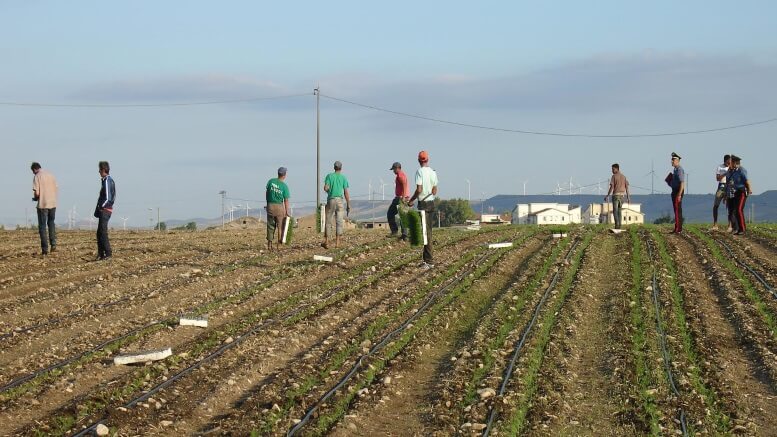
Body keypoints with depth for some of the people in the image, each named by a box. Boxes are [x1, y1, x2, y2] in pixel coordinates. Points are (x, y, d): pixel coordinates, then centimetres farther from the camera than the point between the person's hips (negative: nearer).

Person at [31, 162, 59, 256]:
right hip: (53, 203, 5)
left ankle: (45, 250, 0)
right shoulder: (51, 175, 9)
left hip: (42, 205, -5)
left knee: (42, 226, 3)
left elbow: (37, 193, -13)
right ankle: (53, 245, 12)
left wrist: (35, 198, 8)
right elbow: (56, 189, 10)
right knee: (51, 223, 21)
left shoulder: (37, 177, -7)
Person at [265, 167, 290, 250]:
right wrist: (287, 212, -2)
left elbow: (267, 193, 5)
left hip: (270, 206, 3)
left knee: (270, 226, 11)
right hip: (279, 206, -3)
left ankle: (269, 245, 11)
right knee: (280, 226, 7)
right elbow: (286, 200, -8)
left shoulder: (271, 181, -2)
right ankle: (279, 245, 3)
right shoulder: (284, 186, -10)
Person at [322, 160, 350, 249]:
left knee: (328, 222, 7)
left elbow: (325, 188, -9)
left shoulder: (329, 176, 3)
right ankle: (337, 242, -4)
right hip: (339, 200, 0)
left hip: (330, 199, 0)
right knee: (339, 221, 2)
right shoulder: (343, 178, 4)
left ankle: (326, 242, 5)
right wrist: (348, 205, 4)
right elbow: (346, 193, 0)